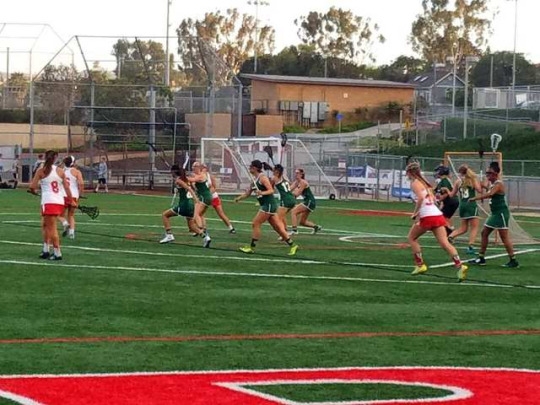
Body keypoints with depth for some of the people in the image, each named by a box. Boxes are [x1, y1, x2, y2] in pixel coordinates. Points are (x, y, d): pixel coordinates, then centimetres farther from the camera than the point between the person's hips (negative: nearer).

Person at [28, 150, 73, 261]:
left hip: (49, 202, -5)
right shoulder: (60, 171, 6)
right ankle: (46, 250, 19)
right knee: (45, 225, 20)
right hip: (60, 202, 5)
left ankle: (57, 253, -2)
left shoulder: (41, 171, -4)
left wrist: (34, 191, 16)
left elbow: (32, 187, -6)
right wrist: (70, 200, 15)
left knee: (52, 228, -1)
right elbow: (67, 188, 6)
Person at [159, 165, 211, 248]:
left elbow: (188, 188, -21)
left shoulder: (178, 180, -8)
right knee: (191, 226, 14)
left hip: (183, 204, -7)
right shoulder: (186, 179, 14)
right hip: (191, 204, 7)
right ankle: (204, 236, -8)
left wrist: (195, 197, -32)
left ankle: (169, 235, 1)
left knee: (165, 215, 9)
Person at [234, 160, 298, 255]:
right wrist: (239, 198, 6)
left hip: (269, 204, -10)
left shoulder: (262, 177, -12)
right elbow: (248, 193, 19)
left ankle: (251, 247, -2)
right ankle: (292, 245, 12)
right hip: (266, 205, 10)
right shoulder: (255, 179, 15)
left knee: (255, 224, -8)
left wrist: (262, 193, -36)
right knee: (277, 228, 9)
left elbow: (271, 190, -20)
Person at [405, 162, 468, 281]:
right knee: (444, 243, -4)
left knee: (411, 238, 15)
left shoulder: (415, 183, -2)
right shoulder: (424, 182, 23)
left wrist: (415, 213, -12)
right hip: (437, 214, 7)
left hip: (427, 217, -7)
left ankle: (420, 265, 12)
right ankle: (460, 266, -21)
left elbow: (420, 197, -21)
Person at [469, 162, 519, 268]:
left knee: (504, 237, -9)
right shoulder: (493, 184, 14)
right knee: (484, 233, 12)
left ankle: (513, 261, -6)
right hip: (495, 213, 10)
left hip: (501, 213, -10)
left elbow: (490, 194, -32)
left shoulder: (498, 184, -17)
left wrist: (475, 198, -30)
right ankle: (481, 258, 18)